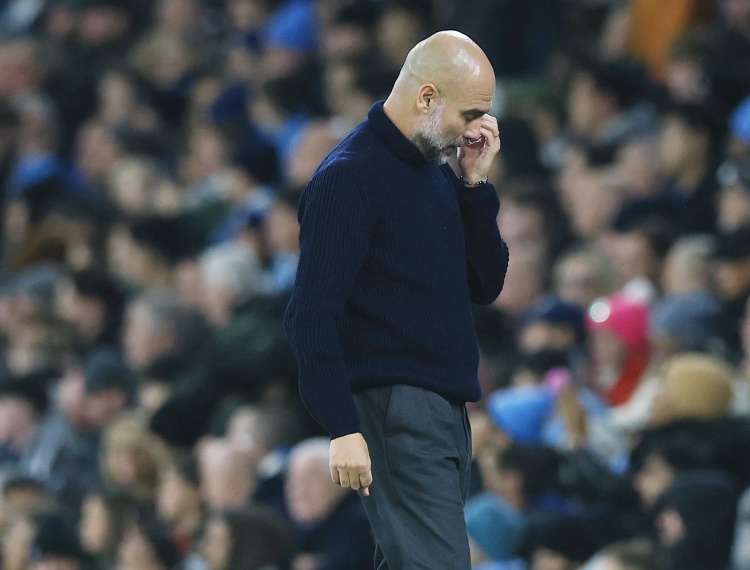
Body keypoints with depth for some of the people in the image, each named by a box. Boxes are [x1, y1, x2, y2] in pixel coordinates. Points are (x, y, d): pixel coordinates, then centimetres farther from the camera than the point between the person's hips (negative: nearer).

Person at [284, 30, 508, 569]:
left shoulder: (440, 173, 15)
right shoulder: (349, 179, -11)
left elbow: (486, 286, 15)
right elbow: (313, 316, -16)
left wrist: (475, 185, 3)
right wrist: (343, 428, -23)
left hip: (447, 406, 9)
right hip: (393, 409, -9)